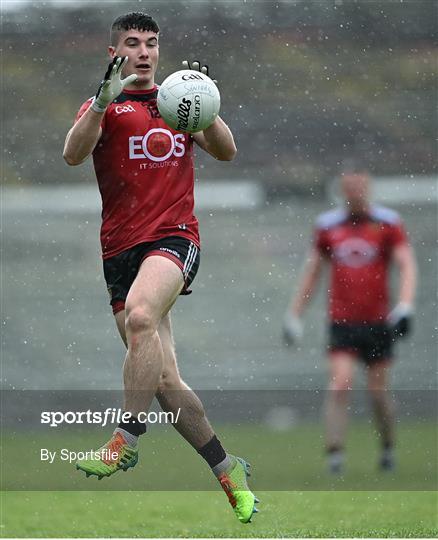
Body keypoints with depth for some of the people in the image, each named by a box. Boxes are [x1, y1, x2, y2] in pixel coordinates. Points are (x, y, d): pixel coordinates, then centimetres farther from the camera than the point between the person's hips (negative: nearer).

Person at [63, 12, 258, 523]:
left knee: (140, 315, -33)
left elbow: (225, 152, 8)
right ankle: (229, 471, 11)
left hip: (174, 236, -1)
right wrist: (103, 100, -22)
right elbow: (73, 154, -8)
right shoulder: (105, 106, 11)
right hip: (120, 247, 1)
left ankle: (125, 442, -28)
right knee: (164, 381, -3)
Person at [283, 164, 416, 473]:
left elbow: (407, 265, -5)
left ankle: (388, 446, 28)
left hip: (378, 320, -1)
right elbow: (313, 272, 16)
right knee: (340, 382, -15)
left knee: (379, 390, 5)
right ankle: (335, 452, -15)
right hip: (342, 320, 1)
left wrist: (405, 306, -20)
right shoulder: (328, 225, 6)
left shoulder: (388, 223, -1)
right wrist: (294, 315, 14)